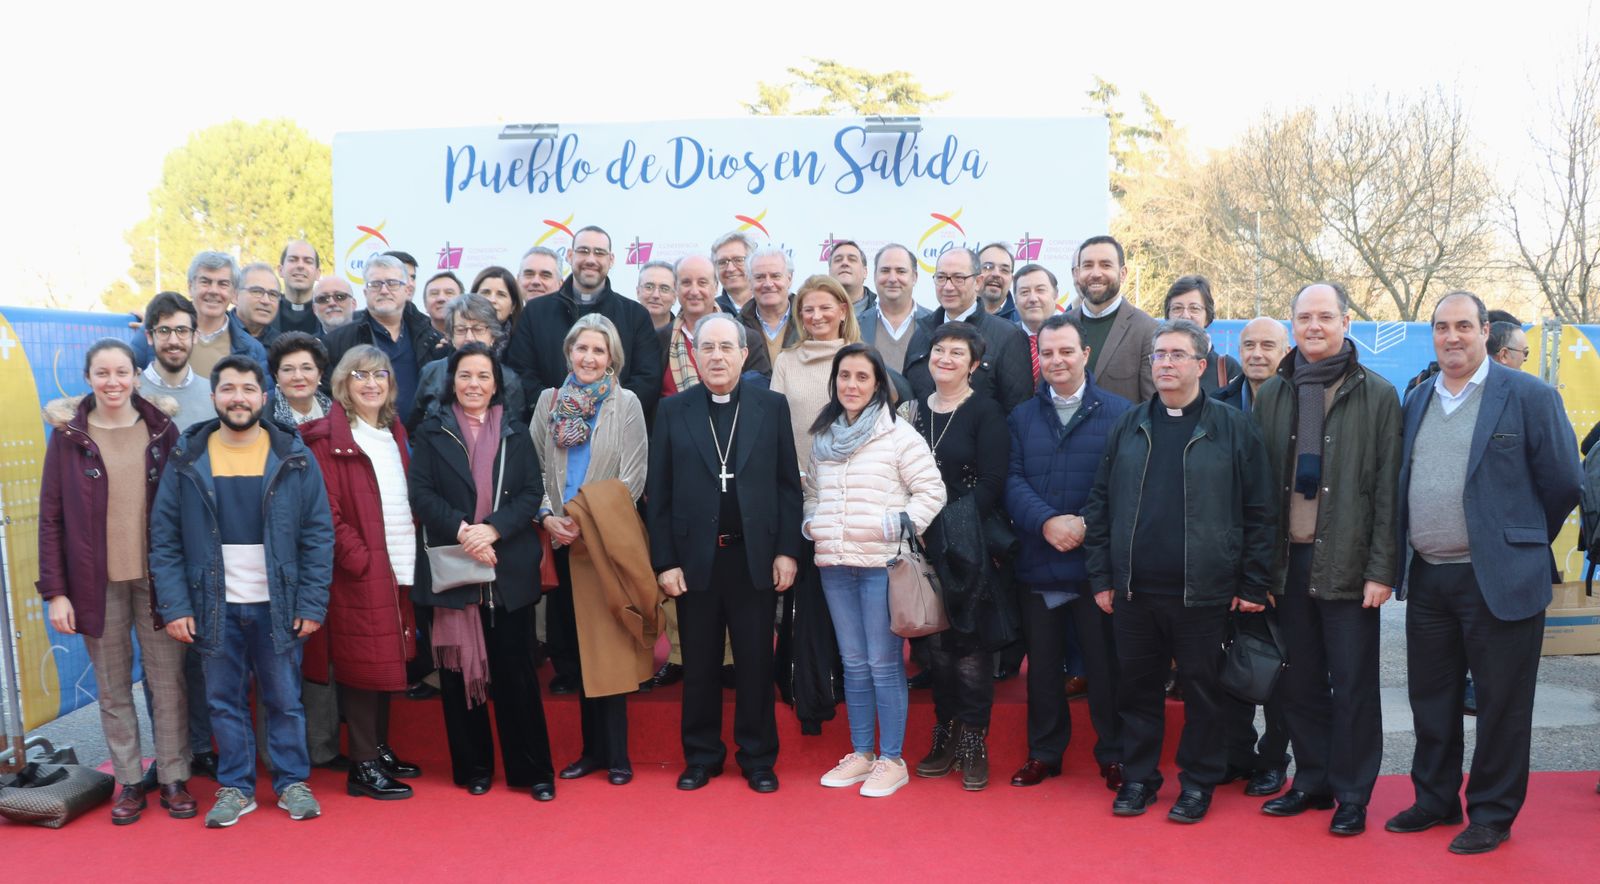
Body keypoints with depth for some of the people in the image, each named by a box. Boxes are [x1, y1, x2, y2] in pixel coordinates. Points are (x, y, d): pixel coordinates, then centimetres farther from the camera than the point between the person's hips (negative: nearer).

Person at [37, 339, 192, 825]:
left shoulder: (162, 429, 2)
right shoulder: (68, 435, 0)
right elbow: (50, 516, 0)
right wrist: (55, 591, -4)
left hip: (158, 578, 0)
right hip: (97, 581, 0)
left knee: (168, 684, 5)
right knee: (113, 689, 9)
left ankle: (174, 779, 16)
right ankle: (128, 782, 21)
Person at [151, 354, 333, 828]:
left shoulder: (293, 458, -3)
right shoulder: (186, 459, 0)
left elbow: (319, 536, -3)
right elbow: (164, 539, 1)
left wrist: (312, 604, -8)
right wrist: (174, 606, -7)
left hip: (277, 604, -1)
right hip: (215, 606, 1)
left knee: (285, 699, 8)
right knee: (224, 701, 11)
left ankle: (293, 783, 23)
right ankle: (235, 788, 25)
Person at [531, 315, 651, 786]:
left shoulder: (626, 403, 0)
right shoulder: (549, 401, 10)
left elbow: (632, 477, -6)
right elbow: (534, 467, 7)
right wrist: (547, 515, -8)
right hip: (563, 541, 4)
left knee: (608, 645, -3)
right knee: (578, 645, 9)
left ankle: (615, 753, 6)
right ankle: (593, 747, 18)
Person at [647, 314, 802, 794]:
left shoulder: (772, 406, 2)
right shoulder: (672, 411, 3)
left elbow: (788, 484, 2)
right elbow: (658, 494, 2)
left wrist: (787, 551, -4)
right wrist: (664, 561, -4)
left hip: (755, 556, 0)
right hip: (695, 557, 1)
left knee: (756, 663, 8)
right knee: (699, 664, 10)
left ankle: (758, 758, 22)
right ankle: (700, 757, 25)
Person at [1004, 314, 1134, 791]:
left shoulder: (1119, 412, 0)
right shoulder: (1021, 417, 11)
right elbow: (1013, 480, 1)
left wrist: (1085, 523, -18)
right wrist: (1046, 521, -16)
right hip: (1038, 561, 3)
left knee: (1105, 661, 5)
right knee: (1042, 661, 12)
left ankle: (1113, 755, 20)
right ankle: (1044, 752, 26)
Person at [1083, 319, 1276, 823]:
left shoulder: (1233, 429, -1)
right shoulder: (1128, 428, 9)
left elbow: (1259, 513, -2)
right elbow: (1100, 504, 9)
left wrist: (1253, 584, -5)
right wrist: (1101, 576, 4)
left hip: (1203, 593, -3)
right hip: (1133, 591, 3)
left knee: (1202, 691, 9)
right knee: (1137, 688, 12)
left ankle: (1198, 782, 25)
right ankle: (1138, 778, 26)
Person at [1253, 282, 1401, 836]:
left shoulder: (1377, 395, -1)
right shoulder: (1272, 395, 8)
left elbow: (1388, 489, -4)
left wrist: (1381, 570, -10)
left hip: (1347, 564, -3)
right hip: (1288, 561, 3)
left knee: (1352, 685, 4)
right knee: (1298, 682, 12)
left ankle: (1352, 796, 17)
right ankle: (1312, 782, 26)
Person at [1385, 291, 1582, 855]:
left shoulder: (1529, 397, -6)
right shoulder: (1416, 402, 11)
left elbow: (1563, 484, -3)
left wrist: (1521, 541, 5)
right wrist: (1412, 553, 12)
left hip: (1499, 579, -5)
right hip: (1428, 579, 6)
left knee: (1501, 704, 5)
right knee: (1430, 700, 15)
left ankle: (1492, 815, 20)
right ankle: (1435, 801, 30)